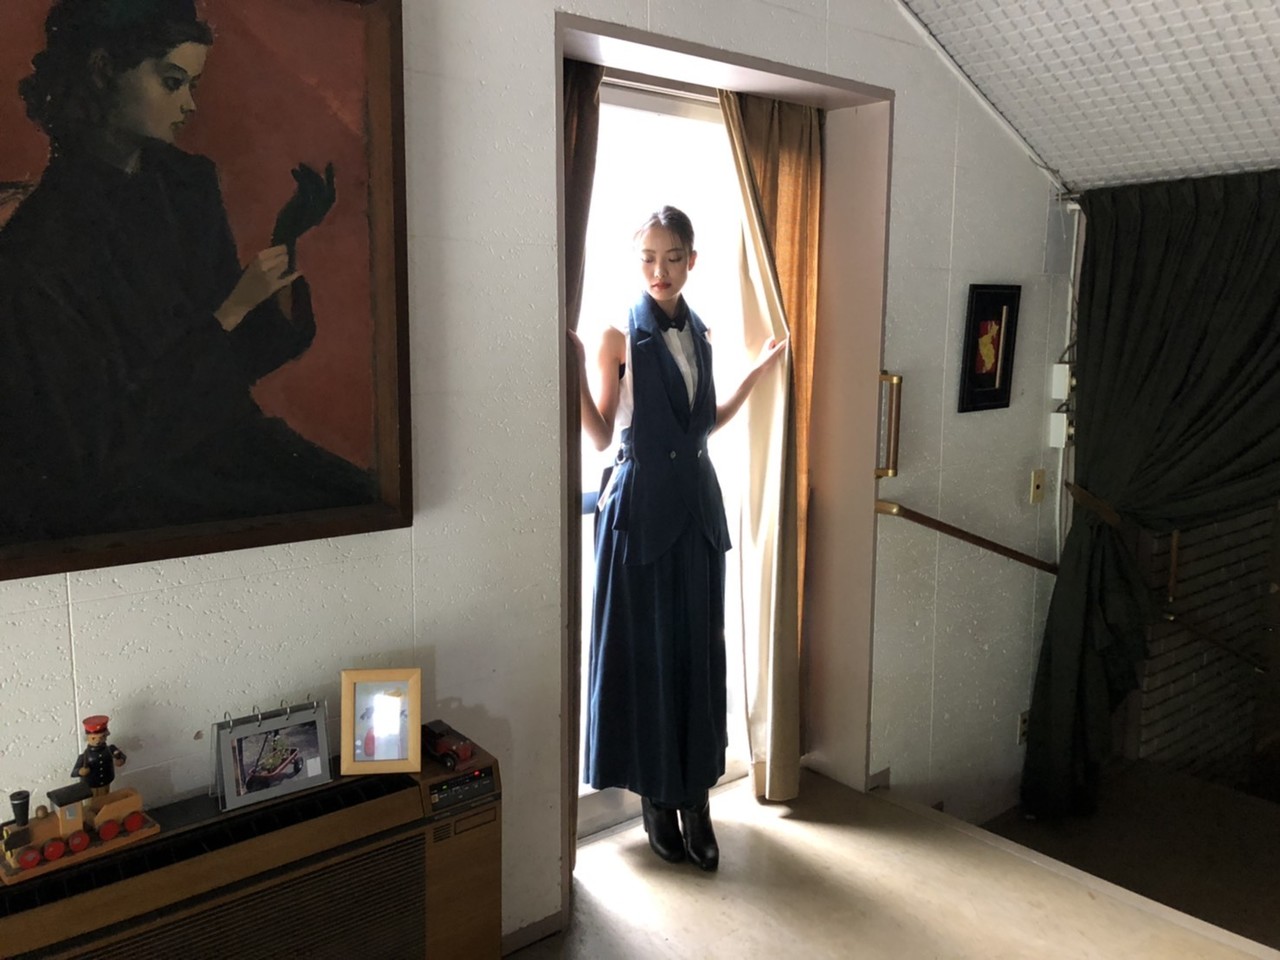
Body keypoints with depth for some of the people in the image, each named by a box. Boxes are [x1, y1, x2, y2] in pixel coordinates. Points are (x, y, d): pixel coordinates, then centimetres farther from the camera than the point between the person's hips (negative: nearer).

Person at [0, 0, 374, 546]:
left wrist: (287, 241, -6)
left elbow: (246, 358, 7)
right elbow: (108, 437, -14)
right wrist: (230, 310, -18)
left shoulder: (189, 186, 5)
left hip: (226, 442, 6)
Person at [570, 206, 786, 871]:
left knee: (698, 649, 9)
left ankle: (695, 798, 22)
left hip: (697, 504, 5)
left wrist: (756, 374, 14)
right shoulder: (619, 336, -5)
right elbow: (600, 436, -6)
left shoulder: (698, 334, 10)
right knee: (643, 651, 4)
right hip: (639, 506, -5)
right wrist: (575, 368, -19)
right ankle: (656, 799, 21)